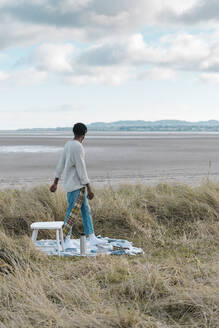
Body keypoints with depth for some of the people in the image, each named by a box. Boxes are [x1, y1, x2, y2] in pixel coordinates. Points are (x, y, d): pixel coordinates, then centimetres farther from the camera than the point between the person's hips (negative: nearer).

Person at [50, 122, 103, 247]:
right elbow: (81, 168, -20)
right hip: (75, 185, -10)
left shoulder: (68, 144, 11)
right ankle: (66, 240, 2)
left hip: (79, 185, 10)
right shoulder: (77, 147, -18)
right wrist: (89, 188, -18)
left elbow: (61, 164, 15)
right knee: (72, 212, -5)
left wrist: (56, 182, 21)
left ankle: (92, 237, 11)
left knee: (86, 210, 9)